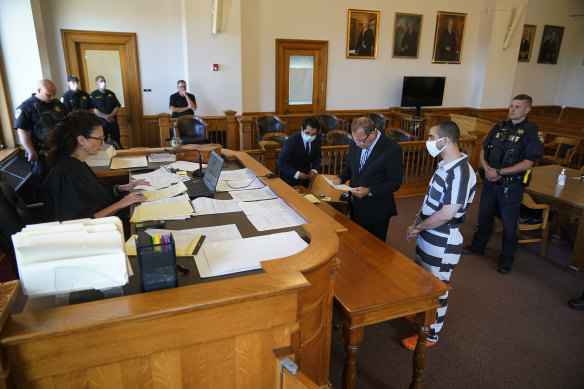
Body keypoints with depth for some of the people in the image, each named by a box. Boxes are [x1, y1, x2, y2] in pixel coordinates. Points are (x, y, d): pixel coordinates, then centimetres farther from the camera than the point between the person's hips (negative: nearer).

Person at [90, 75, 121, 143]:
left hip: (113, 121, 3)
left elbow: (117, 107, 5)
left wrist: (111, 116, -12)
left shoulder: (111, 93, 12)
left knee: (116, 142, 7)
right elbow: (93, 110, -8)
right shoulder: (93, 95, 1)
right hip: (101, 122, -3)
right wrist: (105, 116, -19)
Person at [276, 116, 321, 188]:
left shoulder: (316, 138, -11)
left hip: (305, 178, 5)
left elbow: (318, 156, 4)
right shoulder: (291, 141, -27)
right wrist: (296, 174, -35)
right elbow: (280, 163, -25)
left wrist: (315, 170, -14)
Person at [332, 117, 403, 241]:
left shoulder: (392, 149, -21)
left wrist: (369, 191, -25)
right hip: (356, 207, 5)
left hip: (376, 211, -5)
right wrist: (340, 178, -8)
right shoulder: (355, 144, -3)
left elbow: (395, 183, -16)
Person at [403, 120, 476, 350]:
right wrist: (418, 221, 3)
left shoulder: (461, 172, -26)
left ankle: (430, 334, 27)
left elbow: (447, 214, -28)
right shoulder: (445, 165, 4)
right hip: (428, 237, 9)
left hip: (442, 244, -9)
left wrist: (417, 227, -16)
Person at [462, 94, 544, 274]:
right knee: (484, 215, 18)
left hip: (511, 186, -5)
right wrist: (487, 169, -9)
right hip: (490, 181, 5)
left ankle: (507, 258, 22)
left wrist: (498, 172, -18)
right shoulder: (499, 127, 6)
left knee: (509, 223, 5)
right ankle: (478, 245, 37)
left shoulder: (533, 132, -10)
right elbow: (483, 151, 9)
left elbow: (527, 164, -17)